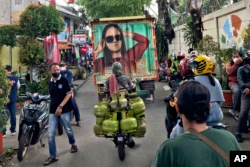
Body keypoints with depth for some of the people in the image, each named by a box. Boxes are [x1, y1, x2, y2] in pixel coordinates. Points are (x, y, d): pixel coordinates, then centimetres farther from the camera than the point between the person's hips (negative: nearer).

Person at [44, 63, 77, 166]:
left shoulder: (64, 80, -6)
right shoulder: (50, 83, 10)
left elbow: (69, 94, -11)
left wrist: (60, 106, -18)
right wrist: (53, 107, 15)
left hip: (64, 109, -4)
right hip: (52, 110, 4)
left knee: (68, 129, 13)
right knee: (51, 134, -2)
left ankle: (73, 144, 43)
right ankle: (53, 156, 9)